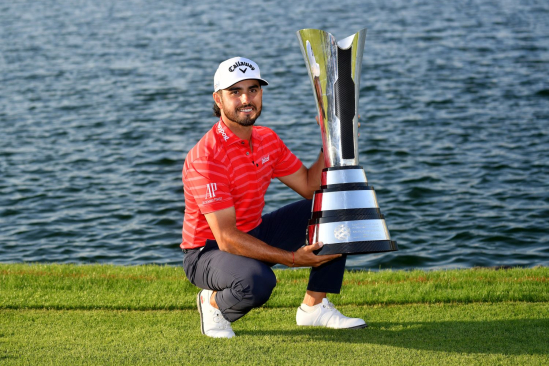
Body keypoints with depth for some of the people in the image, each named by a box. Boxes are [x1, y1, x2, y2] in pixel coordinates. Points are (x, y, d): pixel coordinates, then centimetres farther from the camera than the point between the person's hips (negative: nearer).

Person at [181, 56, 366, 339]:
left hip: (253, 235, 8)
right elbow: (225, 238, -30)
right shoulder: (206, 156, -26)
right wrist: (291, 258, -34)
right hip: (208, 250, -8)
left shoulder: (267, 139, 1)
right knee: (257, 282, -40)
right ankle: (214, 302, -5)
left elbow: (309, 186, 9)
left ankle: (315, 306, 3)